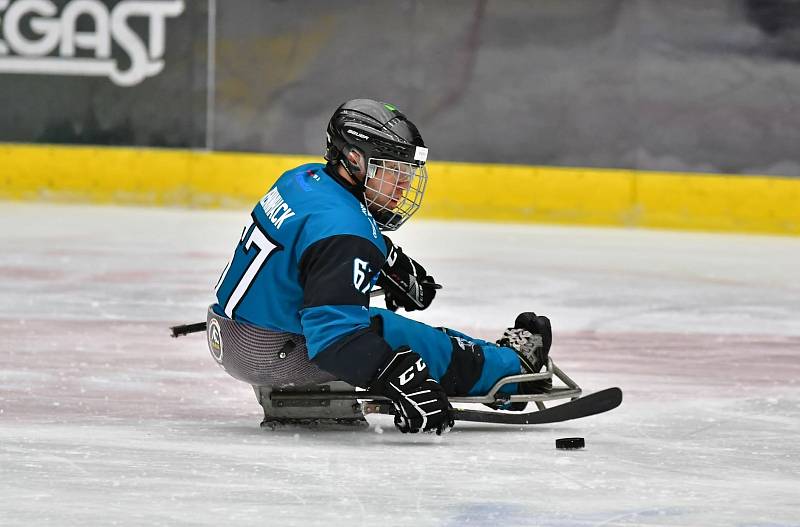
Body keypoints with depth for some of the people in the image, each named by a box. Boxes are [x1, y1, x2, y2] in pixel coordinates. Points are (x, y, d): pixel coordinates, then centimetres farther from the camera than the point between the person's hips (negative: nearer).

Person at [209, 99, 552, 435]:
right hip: (273, 355, -10)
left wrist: (392, 264, 33)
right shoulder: (343, 234, -28)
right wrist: (399, 382, -40)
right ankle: (512, 367, 18)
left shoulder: (306, 178, 4)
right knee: (423, 346, -4)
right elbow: (335, 332, -35)